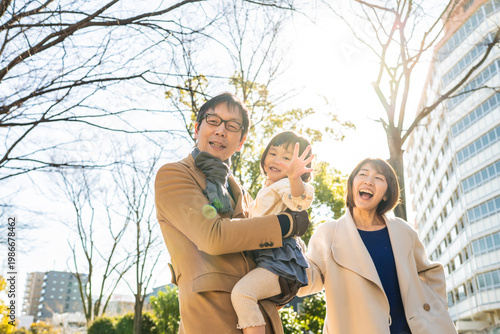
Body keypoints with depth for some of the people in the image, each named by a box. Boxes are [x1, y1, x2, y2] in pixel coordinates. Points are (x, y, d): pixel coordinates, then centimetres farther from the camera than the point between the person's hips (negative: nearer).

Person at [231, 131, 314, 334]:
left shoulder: (283, 185, -6)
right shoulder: (264, 192, 23)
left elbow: (298, 200, -32)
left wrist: (294, 177, -51)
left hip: (279, 260, -10)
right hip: (264, 259, 10)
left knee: (241, 293, -31)